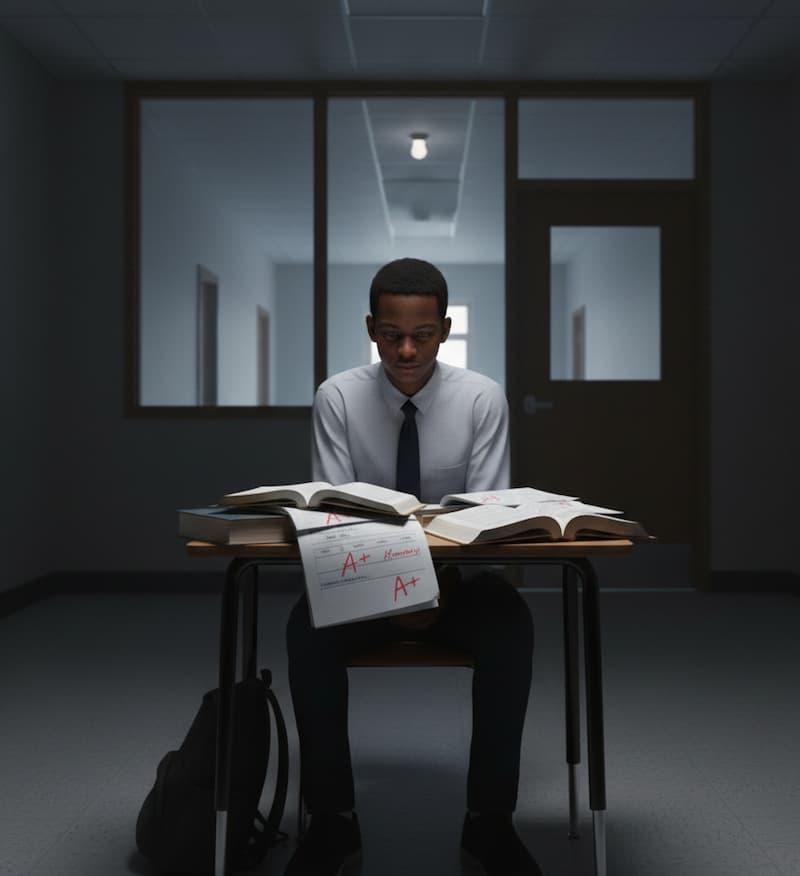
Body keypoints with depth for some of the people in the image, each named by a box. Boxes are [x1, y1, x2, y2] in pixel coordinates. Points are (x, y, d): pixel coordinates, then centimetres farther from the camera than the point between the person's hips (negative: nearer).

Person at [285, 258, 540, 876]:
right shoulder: (338, 398, -7)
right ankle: (333, 820, -17)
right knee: (308, 627, -31)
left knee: (511, 626, -32)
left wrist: (443, 584, -29)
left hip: (457, 581, 0)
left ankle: (490, 820, -18)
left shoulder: (482, 398, -7)